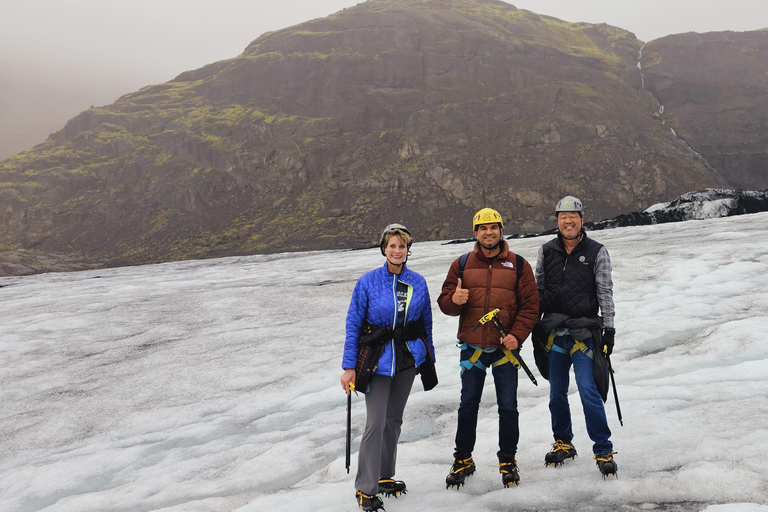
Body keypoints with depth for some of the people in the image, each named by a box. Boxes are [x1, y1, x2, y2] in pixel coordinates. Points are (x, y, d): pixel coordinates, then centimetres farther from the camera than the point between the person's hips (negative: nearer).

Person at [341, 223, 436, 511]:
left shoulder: (418, 282, 1)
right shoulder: (368, 282, -9)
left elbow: (427, 323, 10)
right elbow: (353, 325, -6)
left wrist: (430, 357, 12)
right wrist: (349, 367, -9)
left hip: (409, 358, 4)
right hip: (377, 360, -4)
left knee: (394, 419, 14)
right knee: (376, 423, -8)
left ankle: (384, 476, 29)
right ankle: (365, 488, 3)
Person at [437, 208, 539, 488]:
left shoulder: (518, 264, 3)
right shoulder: (462, 265, 6)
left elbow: (530, 304, 1)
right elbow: (445, 302, 6)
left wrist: (517, 335, -12)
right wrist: (454, 300, -18)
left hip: (505, 348, -1)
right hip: (472, 347, 1)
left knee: (508, 407, 4)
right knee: (468, 405, 8)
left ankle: (508, 460, 22)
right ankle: (463, 460, 23)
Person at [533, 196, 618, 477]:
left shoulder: (597, 252, 0)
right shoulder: (546, 251, 7)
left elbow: (605, 293, 1)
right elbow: (538, 289, 12)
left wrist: (609, 329, -4)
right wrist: (535, 325, 8)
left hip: (584, 332, -3)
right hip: (553, 332, 3)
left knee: (588, 390, -10)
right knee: (557, 393, 11)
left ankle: (603, 450, 2)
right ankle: (563, 443, 28)